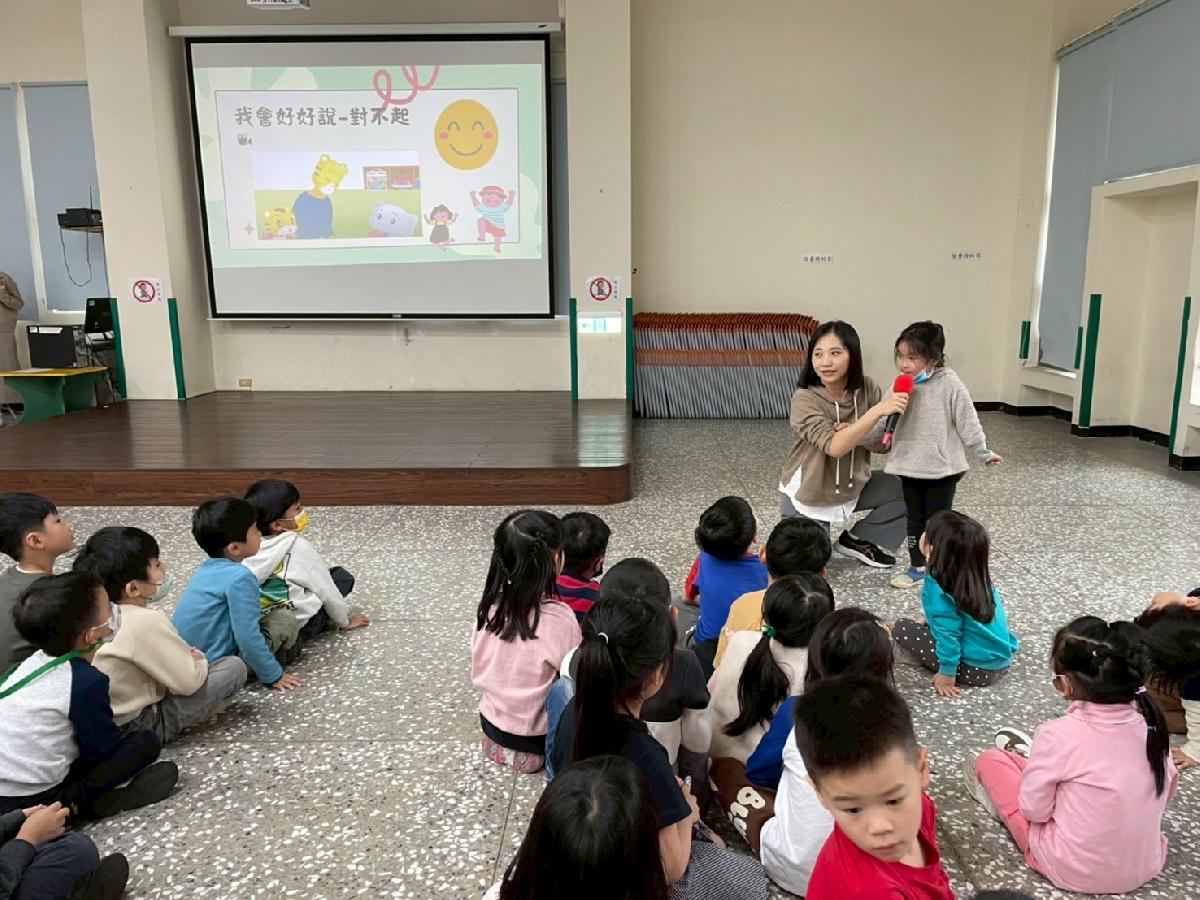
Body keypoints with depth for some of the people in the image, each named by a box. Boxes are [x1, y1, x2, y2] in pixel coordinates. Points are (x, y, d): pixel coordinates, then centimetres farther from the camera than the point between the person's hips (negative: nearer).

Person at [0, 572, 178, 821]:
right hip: (31, 803, -8)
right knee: (145, 742, -8)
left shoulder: (36, 661, 2)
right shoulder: (86, 681, -20)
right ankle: (72, 802, -9)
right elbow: (103, 749, -10)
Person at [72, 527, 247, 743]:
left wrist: (184, 655, 7)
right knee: (235, 667, -10)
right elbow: (189, 681, -21)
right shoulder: (146, 622, -28)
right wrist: (199, 661, -1)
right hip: (138, 726, -8)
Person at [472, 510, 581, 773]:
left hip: (491, 722, 6)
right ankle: (534, 750, 14)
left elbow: (479, 670, 1)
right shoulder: (559, 618, -29)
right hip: (538, 734, -6)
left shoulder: (489, 605, -12)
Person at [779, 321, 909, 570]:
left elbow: (883, 445, -7)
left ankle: (856, 540, 11)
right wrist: (878, 411, -44)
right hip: (807, 497, -4)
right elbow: (834, 447, -38)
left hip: (853, 486, 4)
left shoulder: (867, 389, -13)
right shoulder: (805, 399, -26)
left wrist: (859, 436, -28)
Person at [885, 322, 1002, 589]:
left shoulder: (949, 385, -15)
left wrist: (984, 454, 1)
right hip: (910, 467, 5)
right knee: (914, 519, 15)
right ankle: (917, 567, 29)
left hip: (942, 468, -4)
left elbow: (968, 423, -8)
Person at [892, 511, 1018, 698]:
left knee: (902, 628, -1)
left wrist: (947, 673, -17)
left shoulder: (938, 587, -22)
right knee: (929, 624, 26)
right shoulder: (977, 576, 1)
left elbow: (948, 634, -24)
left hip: (976, 670, -7)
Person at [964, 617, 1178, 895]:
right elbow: (1167, 790, 6)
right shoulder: (1149, 723, -10)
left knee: (989, 759, 9)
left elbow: (1034, 809, -15)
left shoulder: (1058, 735, -26)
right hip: (1146, 867, 6)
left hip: (1072, 872, -5)